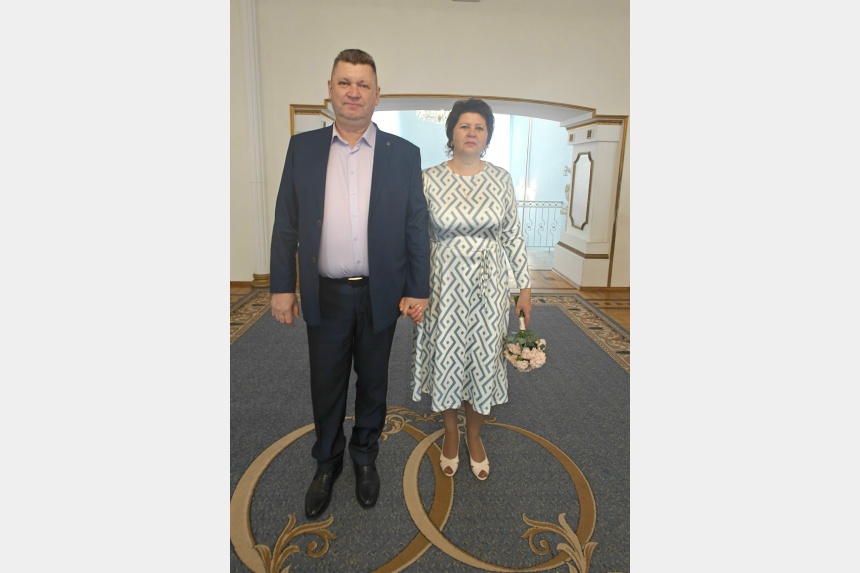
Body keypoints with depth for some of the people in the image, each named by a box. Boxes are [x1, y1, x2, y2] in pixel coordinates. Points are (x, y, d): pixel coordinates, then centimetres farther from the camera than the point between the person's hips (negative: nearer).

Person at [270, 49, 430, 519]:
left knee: (372, 383, 16)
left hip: (381, 294, 0)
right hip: (324, 295, 1)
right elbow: (286, 224, 3)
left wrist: (417, 290, -4)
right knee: (326, 386, 15)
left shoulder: (403, 154, -2)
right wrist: (282, 286, 0)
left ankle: (365, 457, 40)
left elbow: (416, 227, -2)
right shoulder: (302, 148, 2)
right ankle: (327, 463, 39)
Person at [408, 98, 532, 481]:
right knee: (445, 357, 11)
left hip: (488, 285, 1)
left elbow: (513, 236, 3)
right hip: (444, 285, -1)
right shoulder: (429, 179, -5)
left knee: (482, 358, 11)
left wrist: (525, 287, 3)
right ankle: (450, 433, 36)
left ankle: (474, 435, 35)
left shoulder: (501, 179, 0)